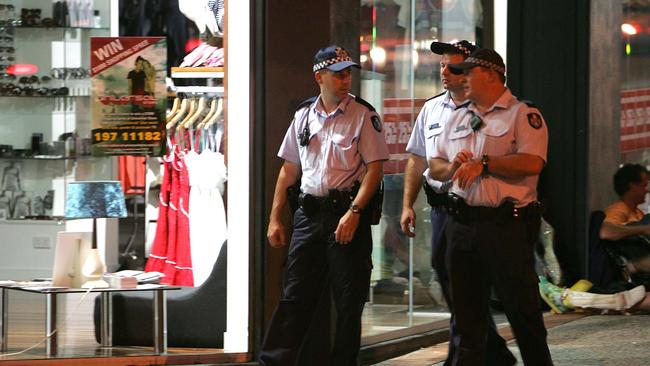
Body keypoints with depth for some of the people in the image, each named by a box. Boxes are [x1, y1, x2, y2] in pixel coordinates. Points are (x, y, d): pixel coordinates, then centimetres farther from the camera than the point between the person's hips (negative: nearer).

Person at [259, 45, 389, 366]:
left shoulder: (363, 115, -3)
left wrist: (354, 213, -18)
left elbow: (375, 168, -8)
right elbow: (289, 169, 16)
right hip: (309, 214, 4)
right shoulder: (304, 116, 11)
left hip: (347, 214, -4)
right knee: (295, 296, 5)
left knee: (349, 300, 2)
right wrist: (275, 218, 12)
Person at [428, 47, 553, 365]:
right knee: (466, 313, 9)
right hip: (461, 225, 6)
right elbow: (434, 167, 18)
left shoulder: (523, 115, -2)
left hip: (506, 226, -6)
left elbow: (531, 162, -17)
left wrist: (482, 164, -15)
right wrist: (452, 167, -4)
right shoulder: (458, 118, 19)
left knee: (522, 309, 0)